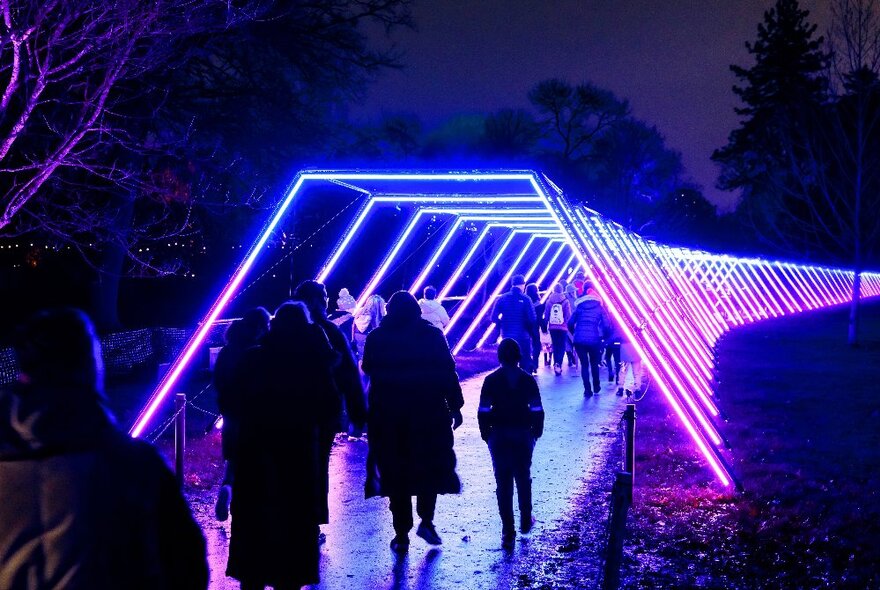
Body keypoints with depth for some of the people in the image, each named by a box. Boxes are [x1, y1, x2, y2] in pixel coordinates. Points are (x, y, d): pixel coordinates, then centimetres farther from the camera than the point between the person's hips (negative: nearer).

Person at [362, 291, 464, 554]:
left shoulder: (376, 338, -2)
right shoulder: (432, 335, -4)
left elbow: (369, 370, 9)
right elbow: (448, 372, -4)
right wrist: (455, 406, 1)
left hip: (388, 417, 0)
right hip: (429, 414, 0)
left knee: (396, 474, 7)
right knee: (430, 467, 17)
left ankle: (402, 534, 7)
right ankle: (426, 521, 5)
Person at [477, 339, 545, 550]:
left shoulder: (491, 380, -6)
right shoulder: (528, 380, -3)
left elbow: (483, 412, -6)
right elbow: (537, 411, -3)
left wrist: (486, 434, 5)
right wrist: (536, 432, 9)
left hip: (498, 437, -1)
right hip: (523, 436, 1)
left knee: (503, 483, 2)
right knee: (523, 479, 19)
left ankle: (508, 533, 0)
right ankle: (526, 521, 30)